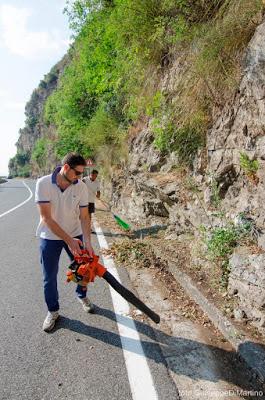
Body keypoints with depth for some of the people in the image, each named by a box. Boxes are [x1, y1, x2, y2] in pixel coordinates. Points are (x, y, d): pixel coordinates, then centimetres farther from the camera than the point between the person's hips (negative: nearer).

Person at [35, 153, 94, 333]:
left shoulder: (81, 187, -14)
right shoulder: (43, 183, -22)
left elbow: (84, 217, -11)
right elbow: (47, 218, -24)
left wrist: (87, 242, -24)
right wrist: (69, 241, -26)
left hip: (75, 235, 3)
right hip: (50, 238, -2)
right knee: (50, 278, 7)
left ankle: (82, 296, 43)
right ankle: (53, 311, 30)